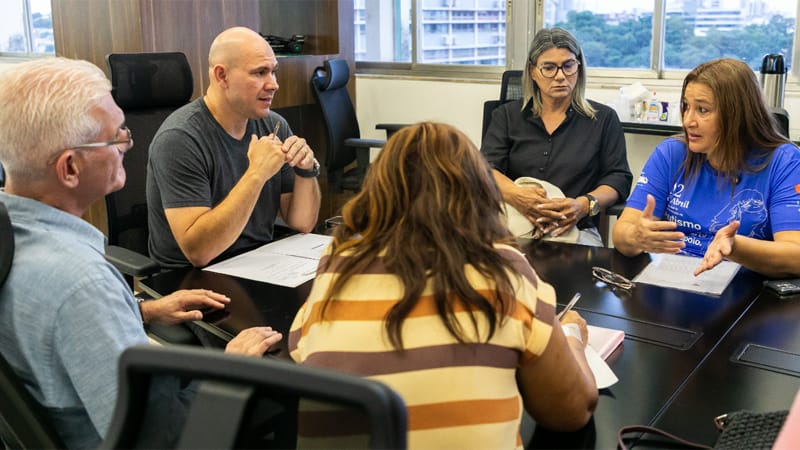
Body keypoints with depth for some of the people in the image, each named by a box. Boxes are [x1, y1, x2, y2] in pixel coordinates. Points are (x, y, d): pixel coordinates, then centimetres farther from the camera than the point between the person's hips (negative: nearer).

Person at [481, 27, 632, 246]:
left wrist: (585, 205, -16)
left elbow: (619, 178, 7)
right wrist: (515, 195, -22)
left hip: (575, 229, 0)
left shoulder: (603, 119, 13)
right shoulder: (506, 115, 15)